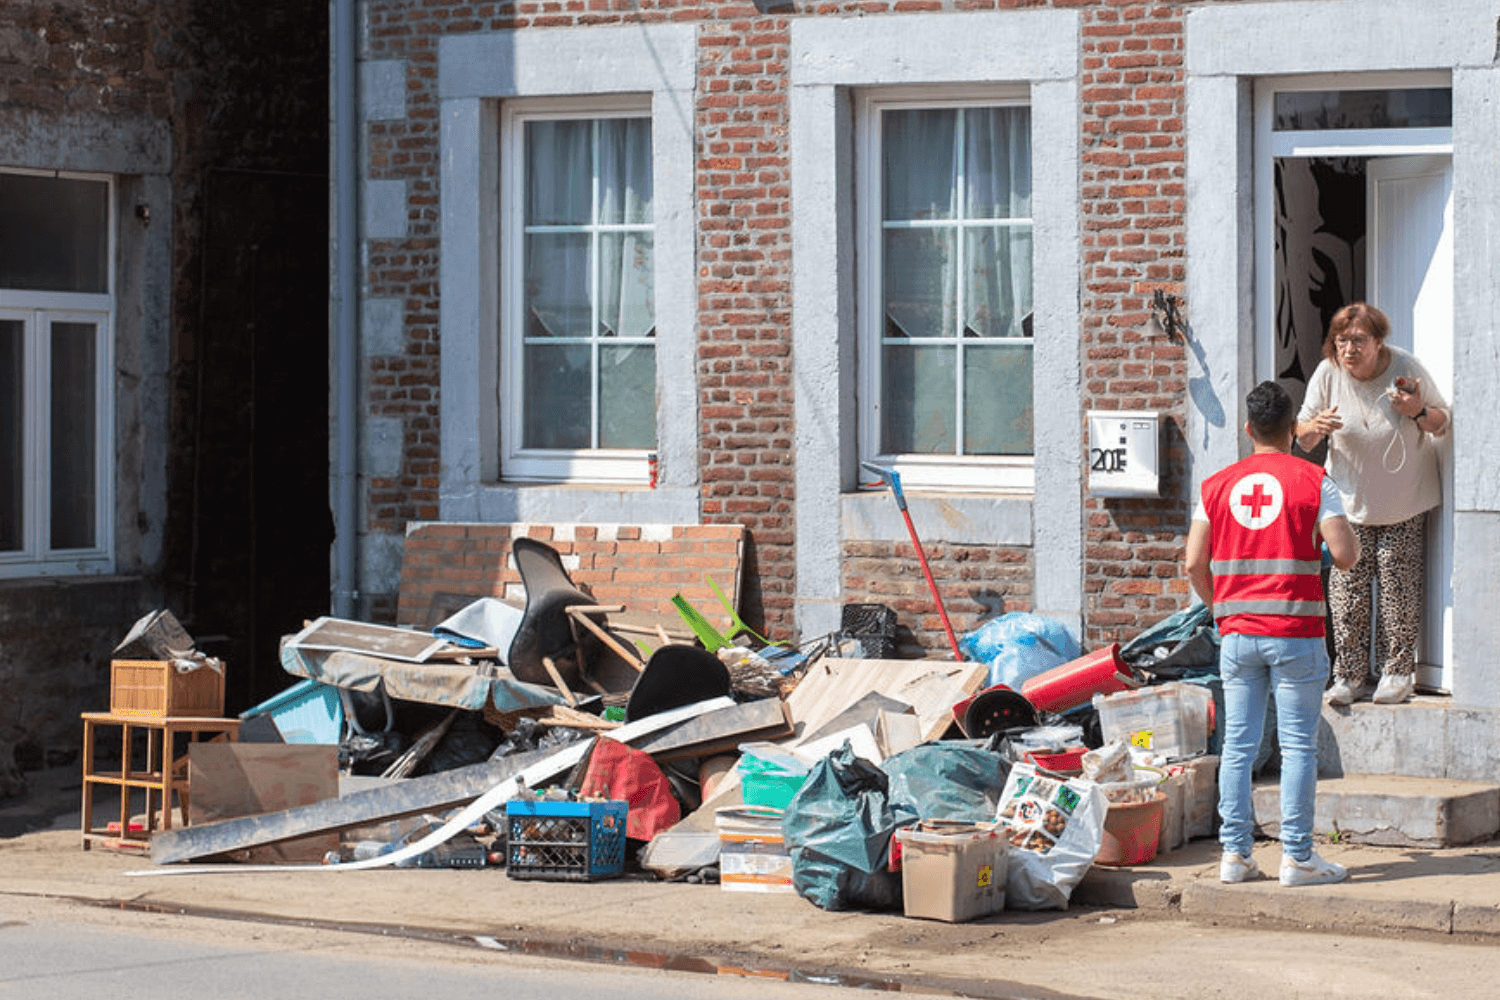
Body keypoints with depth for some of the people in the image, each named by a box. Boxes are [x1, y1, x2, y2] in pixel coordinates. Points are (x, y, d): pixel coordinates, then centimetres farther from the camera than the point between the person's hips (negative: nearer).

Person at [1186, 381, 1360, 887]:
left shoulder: (1217, 486, 6)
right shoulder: (1313, 481, -4)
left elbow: (1194, 564, 4)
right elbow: (1345, 554, -10)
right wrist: (1343, 526, 12)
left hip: (1238, 634, 3)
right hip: (1295, 634, -3)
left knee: (1238, 744, 8)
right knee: (1298, 746, 1)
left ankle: (1235, 853, 9)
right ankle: (1297, 856, 1)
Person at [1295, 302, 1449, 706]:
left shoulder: (1405, 369, -13)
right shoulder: (1328, 374, -8)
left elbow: (1444, 423, -1)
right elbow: (1302, 437, 1)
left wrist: (1419, 412, -24)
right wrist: (1315, 427, -23)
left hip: (1405, 503, -1)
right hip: (1350, 502, 1)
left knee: (1398, 585, -4)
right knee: (1347, 586, -5)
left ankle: (1397, 673, 7)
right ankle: (1350, 676, 2)